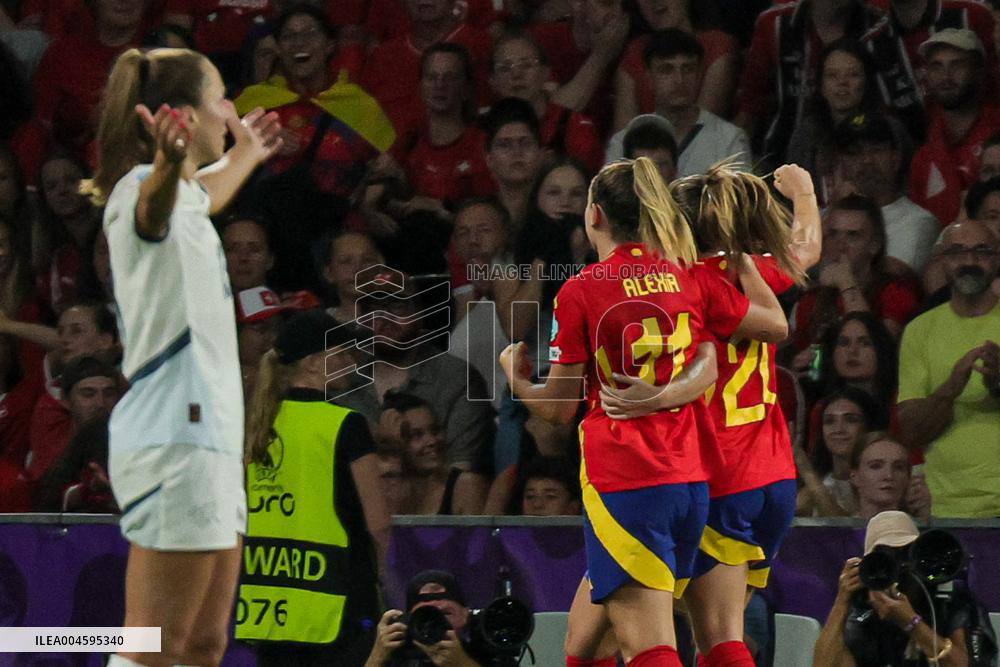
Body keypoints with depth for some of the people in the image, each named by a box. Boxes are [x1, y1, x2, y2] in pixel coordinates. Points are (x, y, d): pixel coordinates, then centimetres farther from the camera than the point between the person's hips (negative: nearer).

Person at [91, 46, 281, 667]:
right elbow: (152, 208, -40)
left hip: (208, 437, 10)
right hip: (176, 441, -10)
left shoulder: (184, 197, 18)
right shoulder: (144, 187, -12)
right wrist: (167, 166, -62)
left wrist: (245, 156, 64)